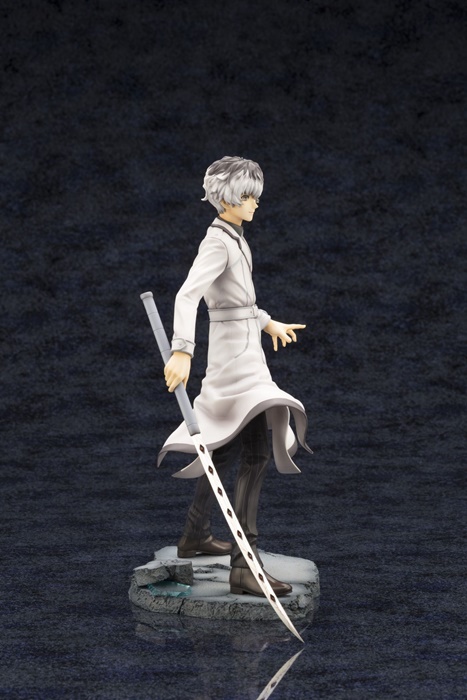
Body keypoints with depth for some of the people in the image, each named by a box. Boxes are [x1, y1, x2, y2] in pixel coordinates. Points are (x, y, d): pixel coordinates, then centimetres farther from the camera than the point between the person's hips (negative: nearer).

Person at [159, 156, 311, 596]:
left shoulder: (234, 238, 14)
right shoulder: (217, 243, -16)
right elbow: (187, 295, -31)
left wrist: (267, 323, 38)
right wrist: (182, 350, -44)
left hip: (243, 352, 10)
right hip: (235, 353, -10)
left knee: (228, 449, 20)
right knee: (256, 454, -17)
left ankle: (195, 536, 34)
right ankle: (244, 567, -22)